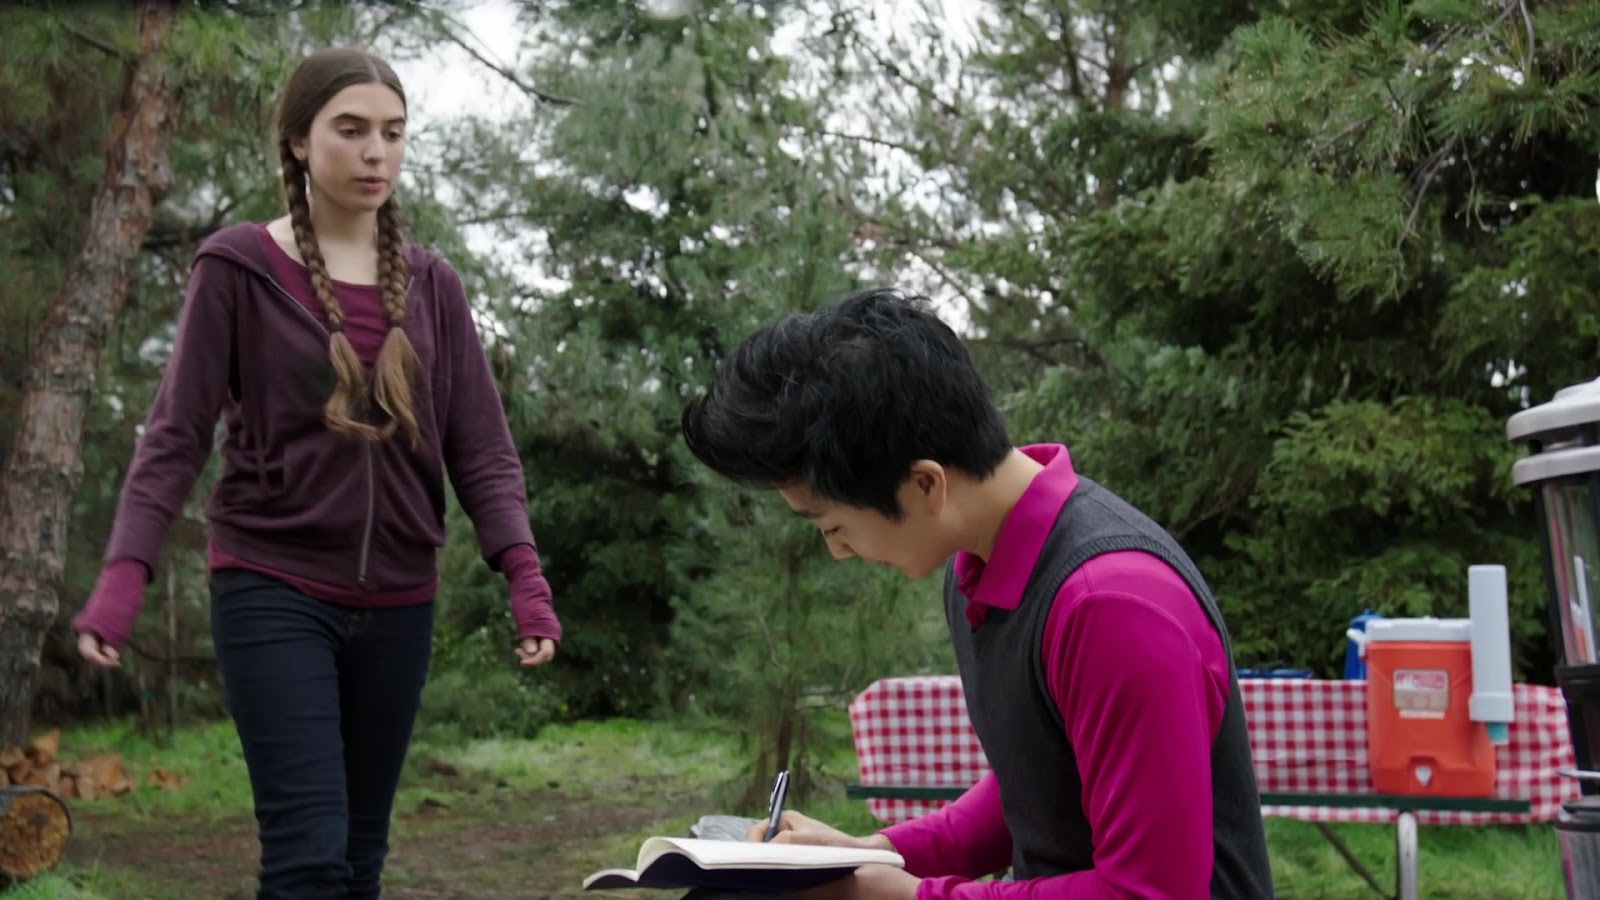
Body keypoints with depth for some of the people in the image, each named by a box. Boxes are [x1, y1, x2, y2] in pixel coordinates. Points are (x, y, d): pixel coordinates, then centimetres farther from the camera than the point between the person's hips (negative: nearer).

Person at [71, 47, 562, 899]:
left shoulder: (431, 285, 7)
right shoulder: (238, 267, -2)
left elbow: (480, 446, 4)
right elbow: (177, 433, -4)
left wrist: (524, 574, -10)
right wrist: (124, 573, -17)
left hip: (398, 603, 4)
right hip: (273, 591, -4)